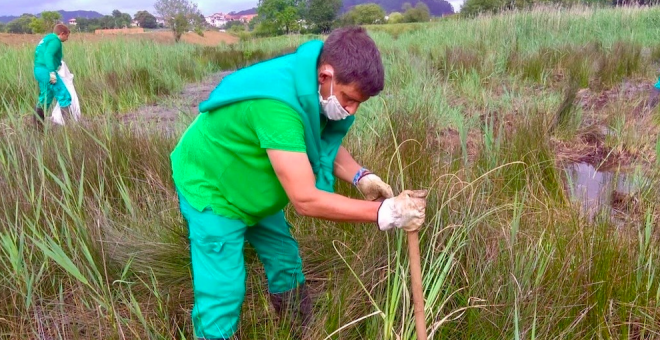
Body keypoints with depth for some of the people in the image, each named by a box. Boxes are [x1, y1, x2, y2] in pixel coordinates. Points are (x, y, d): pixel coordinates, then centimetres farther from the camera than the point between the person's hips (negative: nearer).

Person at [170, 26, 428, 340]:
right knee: (223, 293, -8)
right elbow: (306, 200, -41)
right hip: (209, 187, -8)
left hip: (251, 185, 8)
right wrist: (384, 213, -37)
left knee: (287, 264, 17)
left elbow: (323, 141, 1)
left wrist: (360, 177, -17)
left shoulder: (311, 86, -15)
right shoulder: (277, 103, -41)